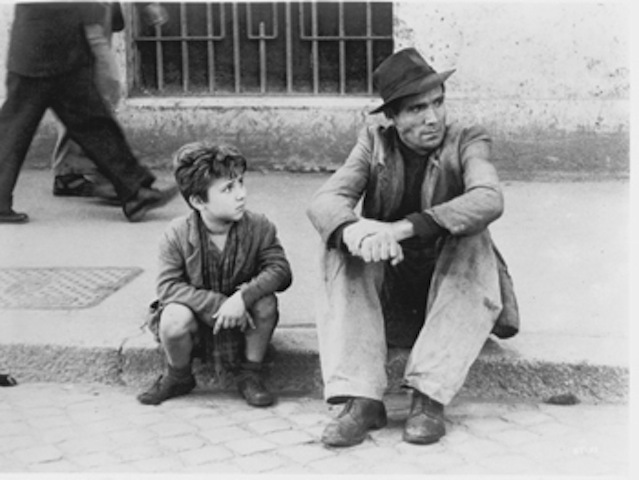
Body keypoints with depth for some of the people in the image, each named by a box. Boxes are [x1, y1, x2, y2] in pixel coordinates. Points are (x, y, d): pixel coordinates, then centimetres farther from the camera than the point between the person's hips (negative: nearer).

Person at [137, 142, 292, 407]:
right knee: (174, 318, -33)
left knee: (266, 302, -28)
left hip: (240, 318, 1)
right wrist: (217, 304, -32)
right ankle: (178, 378, 2)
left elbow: (280, 270, -19)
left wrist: (243, 297, -36)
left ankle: (251, 374, -3)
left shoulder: (259, 227, -13)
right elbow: (168, 286, -21)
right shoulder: (177, 235, -17)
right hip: (199, 321, -1)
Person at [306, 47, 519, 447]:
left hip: (452, 288, -2)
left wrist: (405, 228, -41)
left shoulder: (467, 142, -6)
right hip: (386, 289, 2)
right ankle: (362, 400, -32)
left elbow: (489, 199, -28)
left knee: (474, 240, -30)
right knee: (339, 246, -23)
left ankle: (430, 397, -34)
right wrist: (353, 229, -41)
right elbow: (324, 200, -15)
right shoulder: (374, 142, 0)